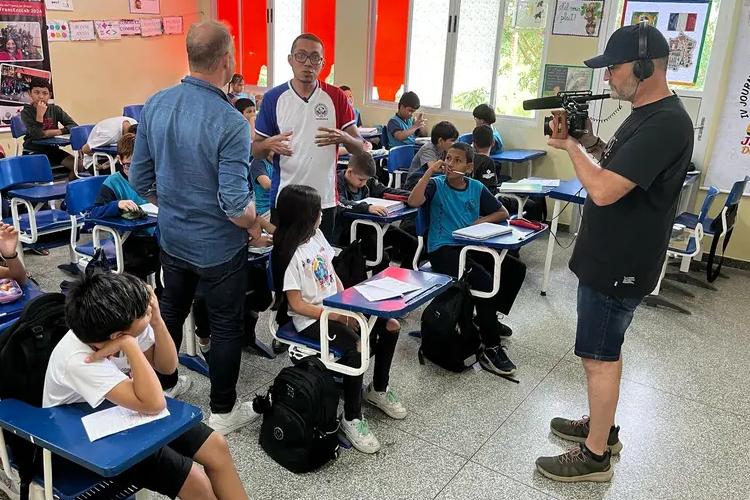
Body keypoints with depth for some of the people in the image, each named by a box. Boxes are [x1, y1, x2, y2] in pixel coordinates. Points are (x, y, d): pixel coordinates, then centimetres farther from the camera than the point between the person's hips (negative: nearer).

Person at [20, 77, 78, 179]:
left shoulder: (55, 109, 3)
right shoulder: (26, 112, -6)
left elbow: (74, 126, -6)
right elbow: (36, 135, -21)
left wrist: (54, 132, -17)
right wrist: (40, 114, -27)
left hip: (52, 149, 3)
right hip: (33, 152, -3)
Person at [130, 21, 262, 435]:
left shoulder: (155, 105, -6)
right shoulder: (230, 122, -25)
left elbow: (140, 180, 2)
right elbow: (234, 204, -26)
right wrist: (256, 225, -6)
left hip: (172, 236, 6)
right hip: (219, 246, -6)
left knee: (171, 310, 25)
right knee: (226, 326, 11)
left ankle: (162, 387, 43)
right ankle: (223, 411, 25)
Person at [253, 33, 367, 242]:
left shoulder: (336, 97, 0)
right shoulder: (273, 98, -1)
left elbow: (360, 147, 2)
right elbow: (256, 151, 4)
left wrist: (342, 137, -20)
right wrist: (269, 144, -19)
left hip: (325, 200, 1)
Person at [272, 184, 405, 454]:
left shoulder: (317, 235, 4)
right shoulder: (289, 253, -19)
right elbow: (297, 304, -17)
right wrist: (337, 316, -19)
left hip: (336, 306, 8)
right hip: (311, 319, -8)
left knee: (389, 326, -5)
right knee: (356, 347, -31)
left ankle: (378, 390, 16)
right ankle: (351, 417, -12)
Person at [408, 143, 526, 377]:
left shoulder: (477, 188, 9)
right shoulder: (436, 184, -3)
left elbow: (503, 212, 15)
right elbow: (413, 201, -22)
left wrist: (481, 221, -3)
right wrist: (429, 172, -21)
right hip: (442, 250, -6)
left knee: (516, 268, -2)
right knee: (485, 280, -28)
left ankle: (489, 317, 19)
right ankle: (491, 349, -17)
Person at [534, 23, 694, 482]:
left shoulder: (666, 123, -24)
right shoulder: (646, 114, 9)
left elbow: (604, 190, -30)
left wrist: (572, 147, -16)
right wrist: (590, 142, 1)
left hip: (621, 263, -10)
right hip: (610, 255, 10)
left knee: (600, 356, 1)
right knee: (603, 350, 20)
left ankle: (595, 457, 15)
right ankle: (602, 427, 37)